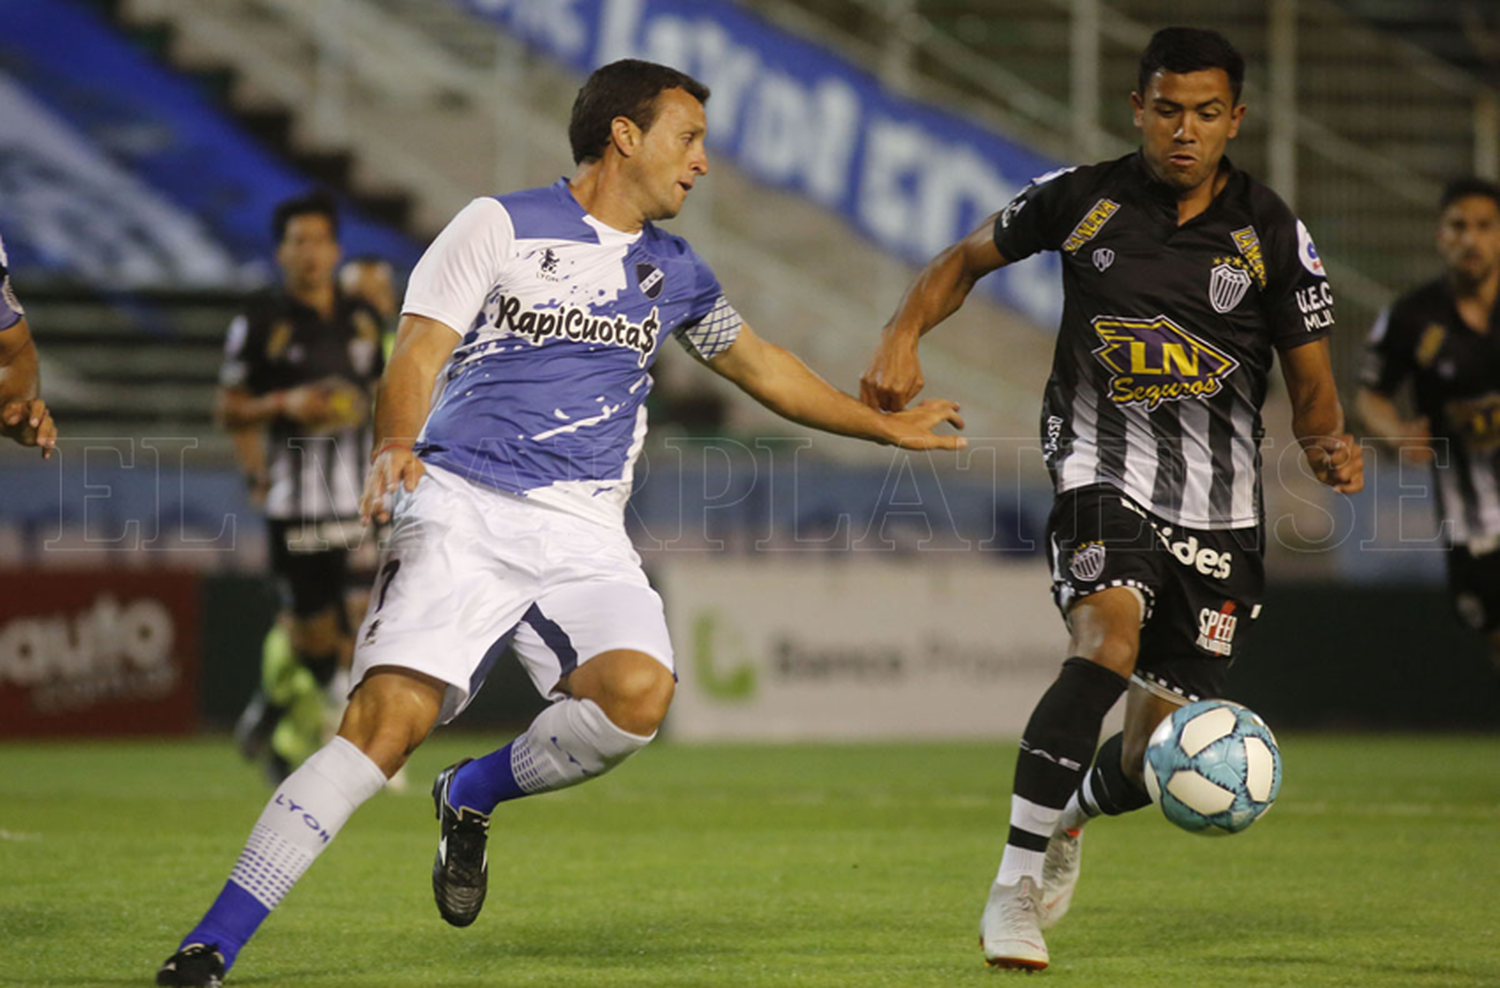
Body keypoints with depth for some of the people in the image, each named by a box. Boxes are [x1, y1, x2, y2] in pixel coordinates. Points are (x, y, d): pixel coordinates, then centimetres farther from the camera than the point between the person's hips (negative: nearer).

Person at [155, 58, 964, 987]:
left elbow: (760, 365, 34)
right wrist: (396, 446, -23)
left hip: (583, 534, 5)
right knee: (389, 718, -22)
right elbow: (417, 357, -3)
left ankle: (473, 795, 4)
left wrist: (886, 425, 39)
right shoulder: (501, 225, 3)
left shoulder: (671, 268, 20)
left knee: (639, 692, -25)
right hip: (462, 509, -4)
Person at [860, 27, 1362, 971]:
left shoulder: (1274, 236, -1)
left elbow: (1311, 381, 4)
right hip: (1105, 469, -2)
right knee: (1109, 639, -31)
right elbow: (969, 258, 15)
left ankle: (1071, 811, 40)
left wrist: (1330, 443, -18)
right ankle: (1017, 886, -25)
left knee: (1158, 757, 2)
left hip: (1219, 502, 2)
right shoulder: (1081, 199, 0)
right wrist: (903, 336, -3)